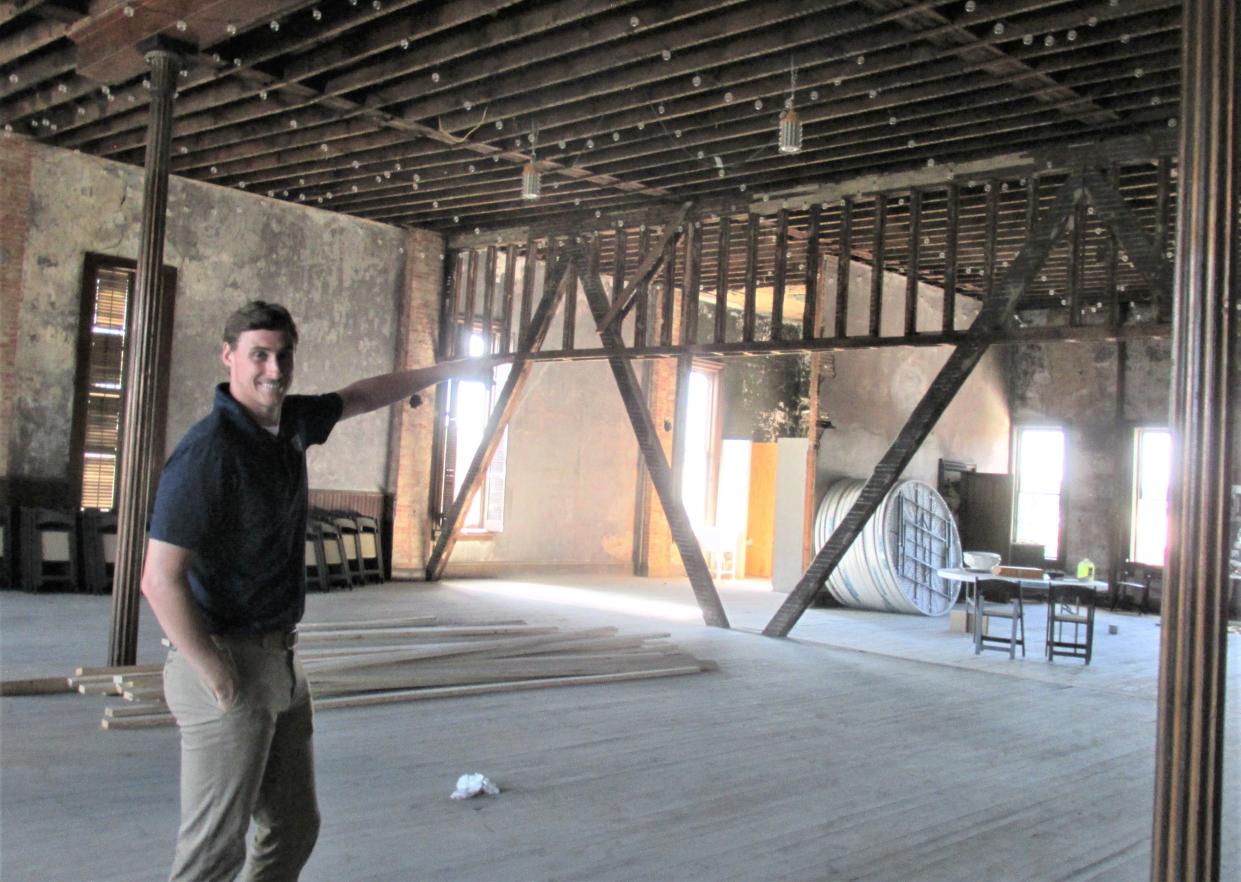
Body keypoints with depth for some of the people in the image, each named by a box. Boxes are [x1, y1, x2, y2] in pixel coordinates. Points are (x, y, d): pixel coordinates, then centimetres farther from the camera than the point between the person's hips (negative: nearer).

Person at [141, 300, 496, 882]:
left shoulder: (289, 421, 5)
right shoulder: (209, 450, -20)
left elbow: (361, 396, 26)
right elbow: (160, 580, -23)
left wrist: (447, 370, 33)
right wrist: (219, 680, -19)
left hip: (281, 661, 9)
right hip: (228, 663, -9)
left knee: (294, 828, 16)